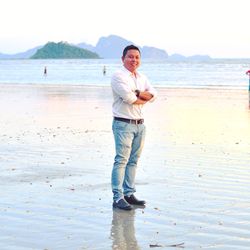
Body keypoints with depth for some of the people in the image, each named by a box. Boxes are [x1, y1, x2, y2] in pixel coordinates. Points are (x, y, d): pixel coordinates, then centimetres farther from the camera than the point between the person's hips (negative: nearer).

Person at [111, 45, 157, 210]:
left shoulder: (142, 78, 17)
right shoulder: (118, 76, -6)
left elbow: (153, 95, 3)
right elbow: (128, 97, -18)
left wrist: (137, 94, -12)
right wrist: (143, 97, -2)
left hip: (140, 124, 7)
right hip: (123, 124, -7)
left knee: (133, 160, 9)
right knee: (121, 160, -10)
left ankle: (129, 193, 14)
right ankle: (118, 197, -12)